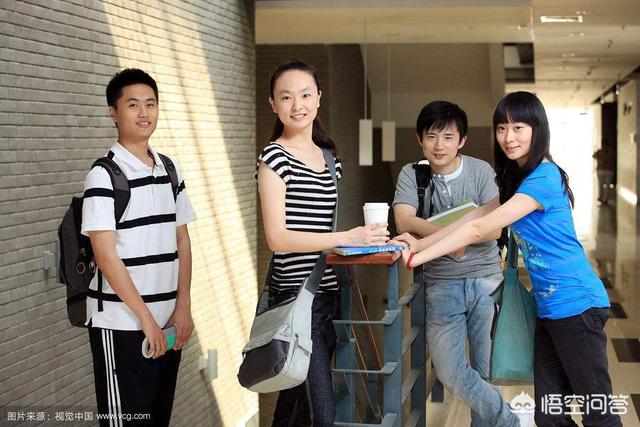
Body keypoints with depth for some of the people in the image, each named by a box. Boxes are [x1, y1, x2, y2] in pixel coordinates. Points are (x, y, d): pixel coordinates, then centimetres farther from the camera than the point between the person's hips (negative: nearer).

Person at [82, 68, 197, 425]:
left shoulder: (170, 169, 10)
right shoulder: (104, 175, -9)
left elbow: (182, 241, 12)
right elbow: (106, 256, -13)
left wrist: (183, 308, 3)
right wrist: (145, 317, -13)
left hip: (168, 321, 6)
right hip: (121, 324, -6)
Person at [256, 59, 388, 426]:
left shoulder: (329, 156, 14)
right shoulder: (275, 158, -7)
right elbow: (277, 238, -15)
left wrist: (371, 237, 2)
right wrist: (348, 238, -21)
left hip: (330, 292, 7)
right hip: (296, 296, -7)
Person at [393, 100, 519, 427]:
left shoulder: (480, 171, -2)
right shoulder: (412, 174, 0)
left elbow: (494, 228, -10)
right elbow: (404, 221, -16)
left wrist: (432, 233, -25)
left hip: (485, 280, 0)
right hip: (441, 283, 0)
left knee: (485, 370, 3)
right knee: (449, 372, -7)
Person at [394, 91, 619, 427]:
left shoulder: (543, 178, -16)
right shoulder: (517, 178, 14)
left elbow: (480, 229, -19)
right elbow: (479, 215, 11)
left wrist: (417, 257, -18)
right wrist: (421, 243, 0)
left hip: (575, 305, -9)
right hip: (550, 308, 9)